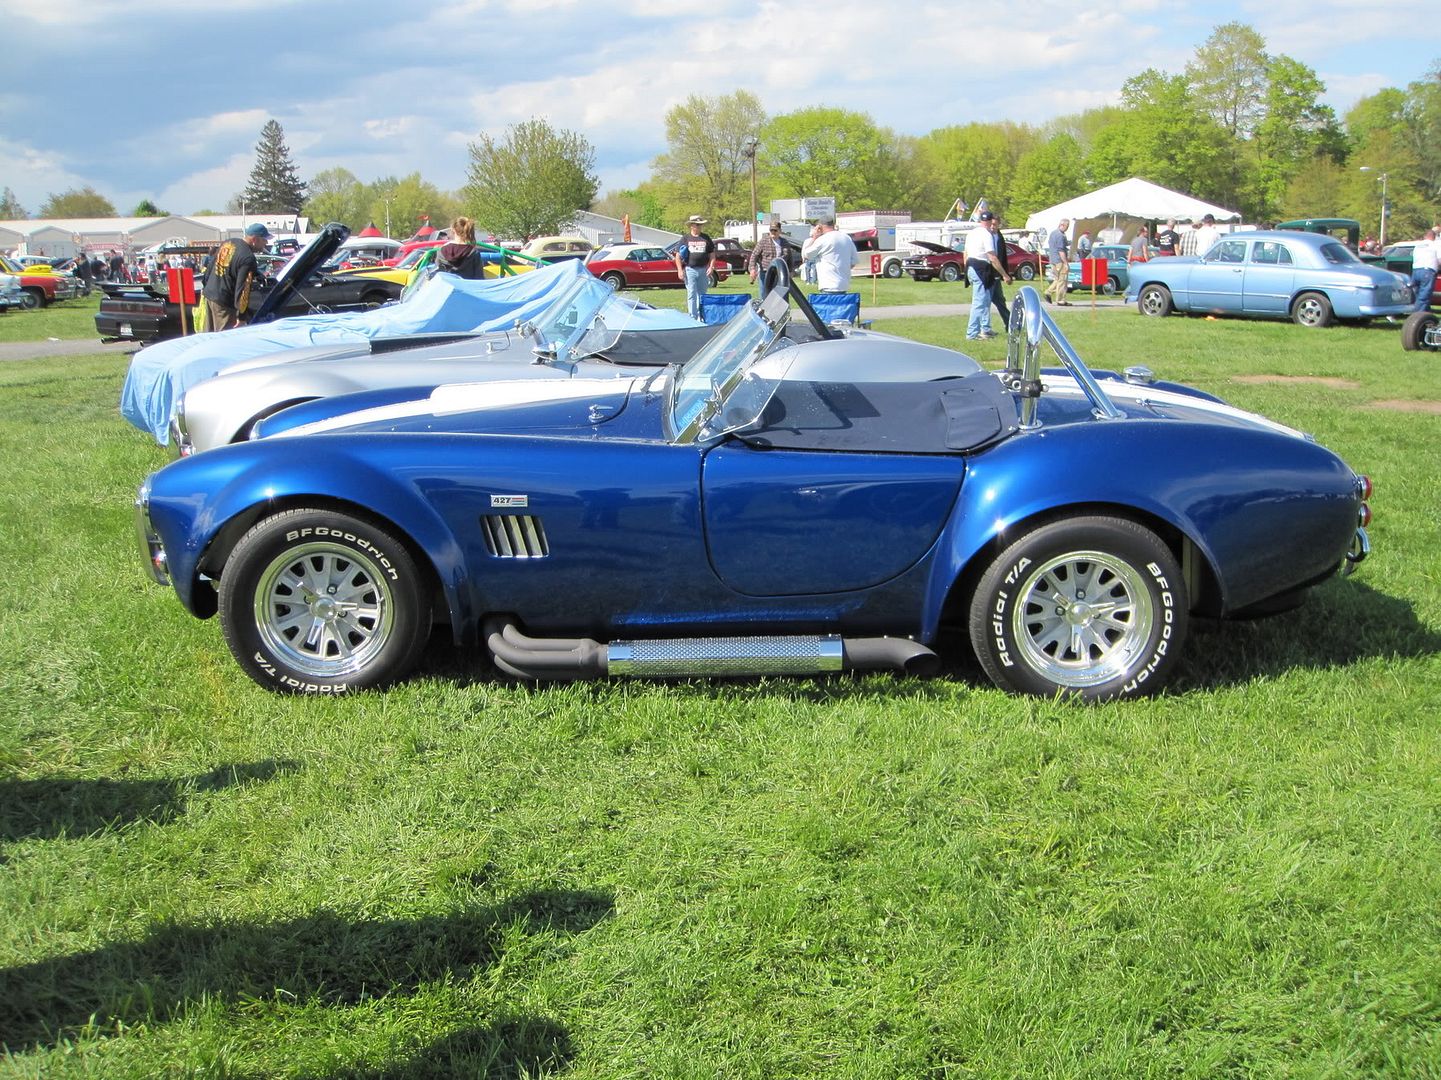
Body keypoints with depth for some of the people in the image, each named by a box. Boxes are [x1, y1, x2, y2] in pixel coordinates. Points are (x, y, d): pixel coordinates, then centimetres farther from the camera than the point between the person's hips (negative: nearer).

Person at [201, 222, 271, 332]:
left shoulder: (228, 242, 6)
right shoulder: (248, 258, -21)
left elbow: (211, 265, 16)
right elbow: (242, 288, -23)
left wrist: (205, 286, 28)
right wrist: (241, 316, -19)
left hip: (209, 294, 9)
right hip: (224, 303, -9)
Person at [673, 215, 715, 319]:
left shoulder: (706, 239, 10)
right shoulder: (686, 239, 4)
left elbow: (712, 255, 12)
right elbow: (678, 256, 2)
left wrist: (711, 267, -1)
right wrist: (680, 270, -7)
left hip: (703, 270, 3)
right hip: (690, 270, -2)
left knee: (702, 294, 9)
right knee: (691, 295, -5)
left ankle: (701, 316, 17)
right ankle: (693, 317, -4)